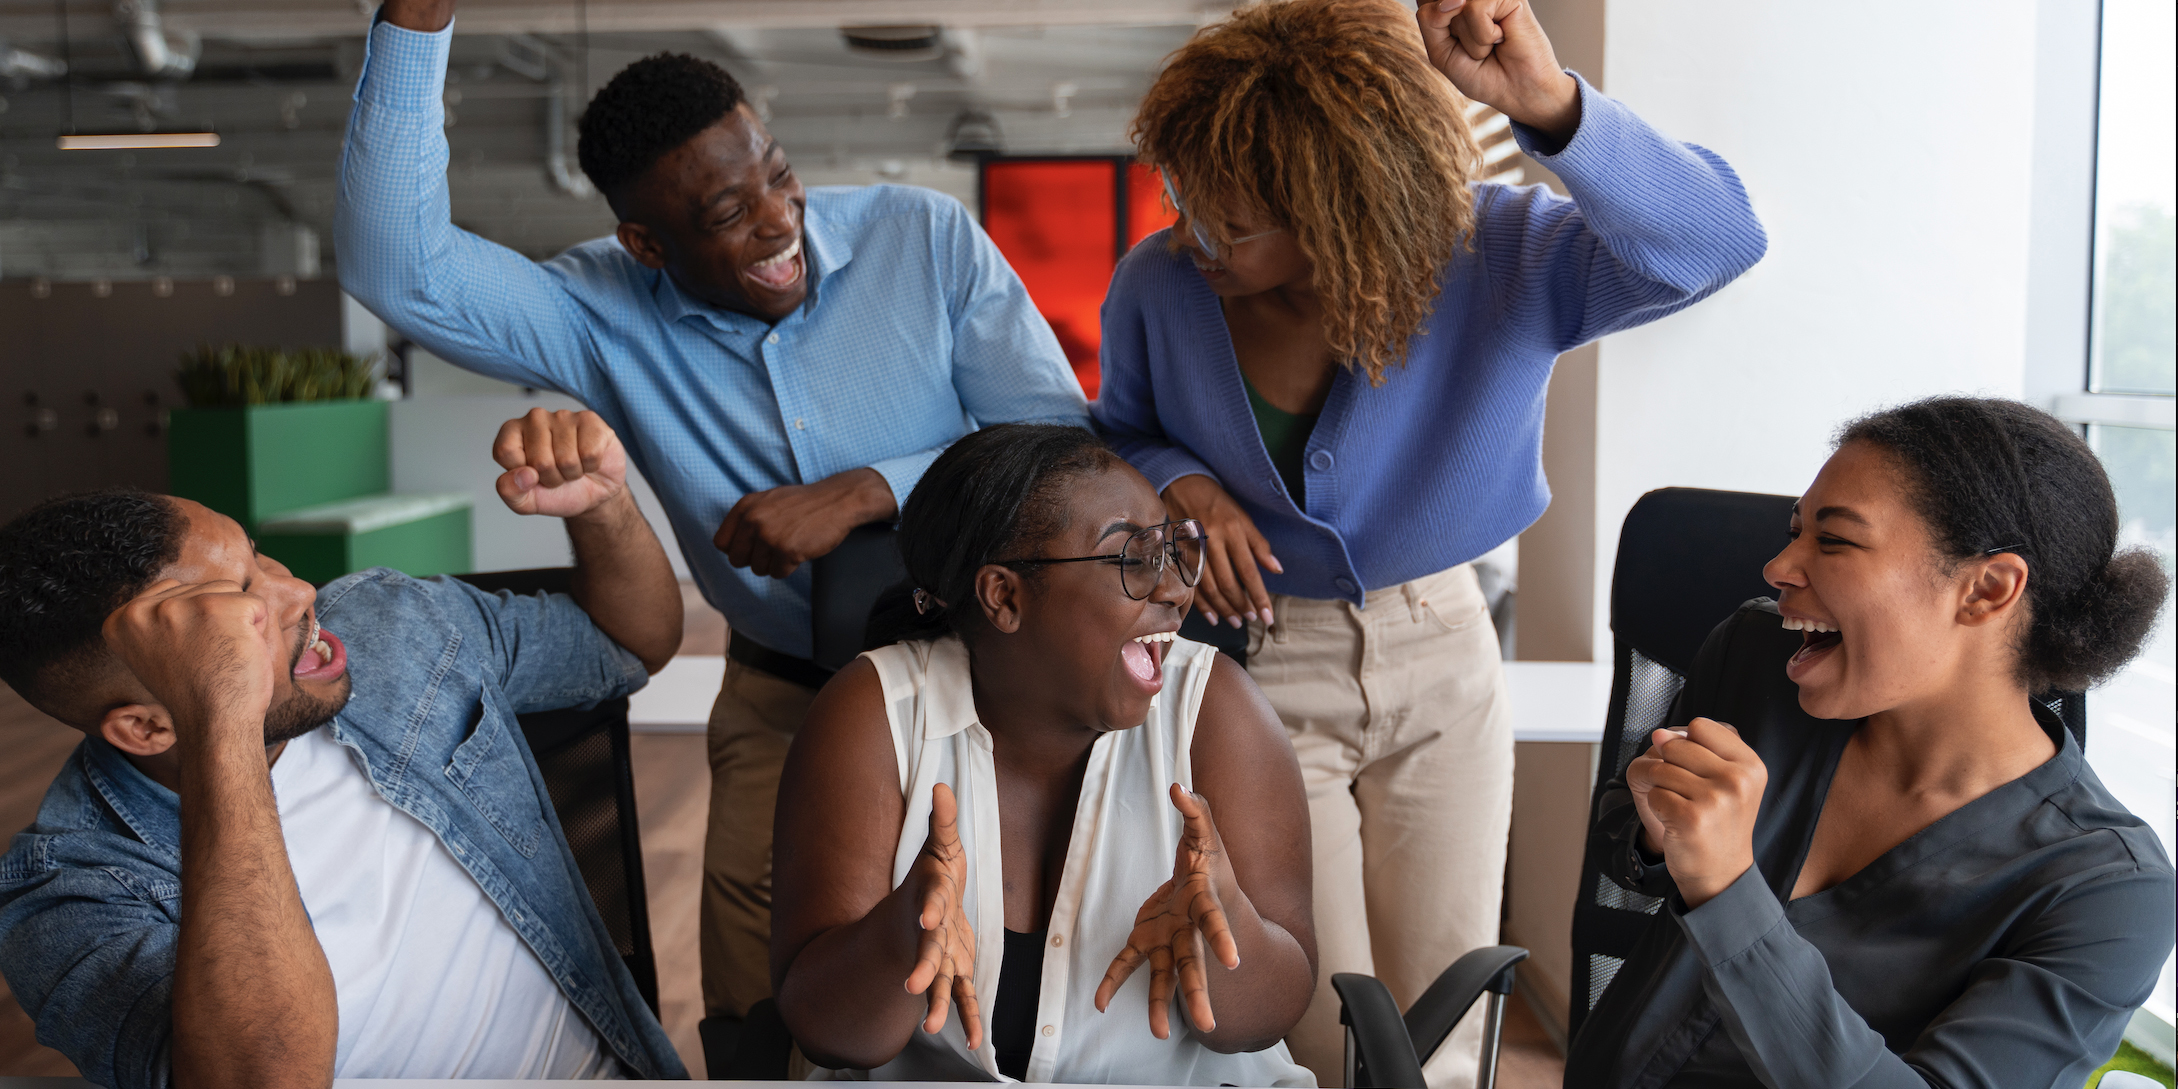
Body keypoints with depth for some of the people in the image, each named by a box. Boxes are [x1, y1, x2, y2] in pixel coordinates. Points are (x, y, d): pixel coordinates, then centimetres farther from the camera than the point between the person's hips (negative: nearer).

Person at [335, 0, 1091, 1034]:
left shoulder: (927, 238, -8)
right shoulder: (606, 317, -6)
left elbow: (1062, 441, -11)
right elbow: (397, 268, -18)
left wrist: (863, 493, -22)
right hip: (784, 699, 2)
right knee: (762, 1018, -8)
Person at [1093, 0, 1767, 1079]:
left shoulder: (1492, 254, -17)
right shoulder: (1157, 285, -12)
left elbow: (1714, 242, -31)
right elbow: (1122, 435, 8)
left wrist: (1551, 104, -46)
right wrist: (1182, 483, -16)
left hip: (1442, 661, 1)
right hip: (1261, 674, -1)